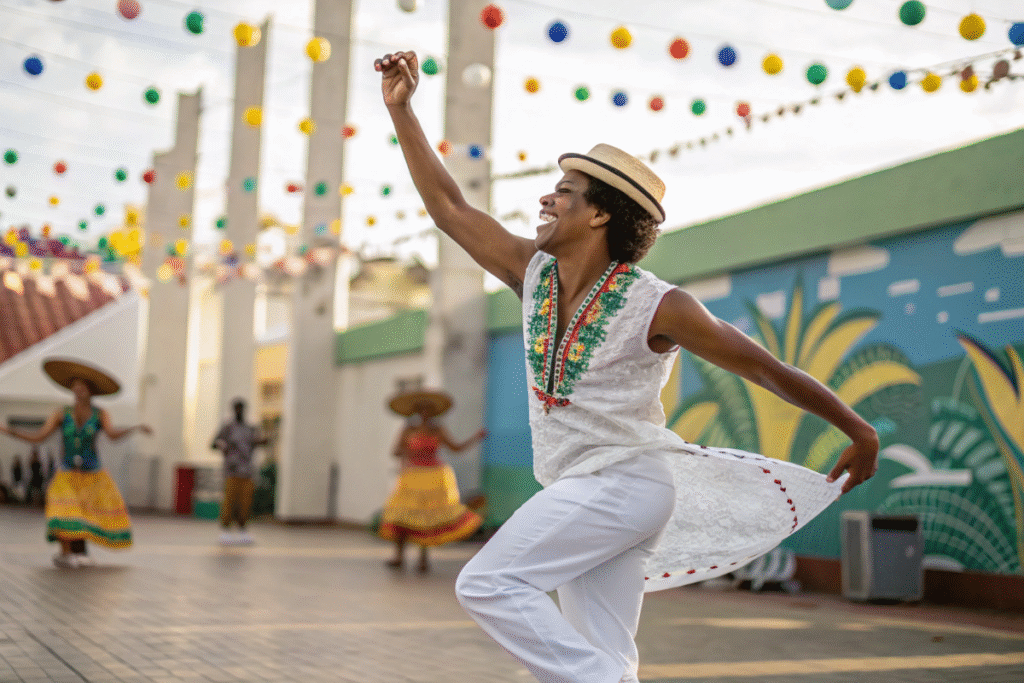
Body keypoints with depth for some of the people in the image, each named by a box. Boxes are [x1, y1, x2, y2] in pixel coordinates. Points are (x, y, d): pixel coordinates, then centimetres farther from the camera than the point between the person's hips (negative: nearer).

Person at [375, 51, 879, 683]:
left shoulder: (656, 306, -15)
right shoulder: (535, 273, 2)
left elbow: (768, 369, -8)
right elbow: (451, 208, 8)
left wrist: (859, 431, -2)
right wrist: (402, 110, 4)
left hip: (624, 482, -6)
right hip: (581, 490, 7)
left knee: (487, 583, -17)